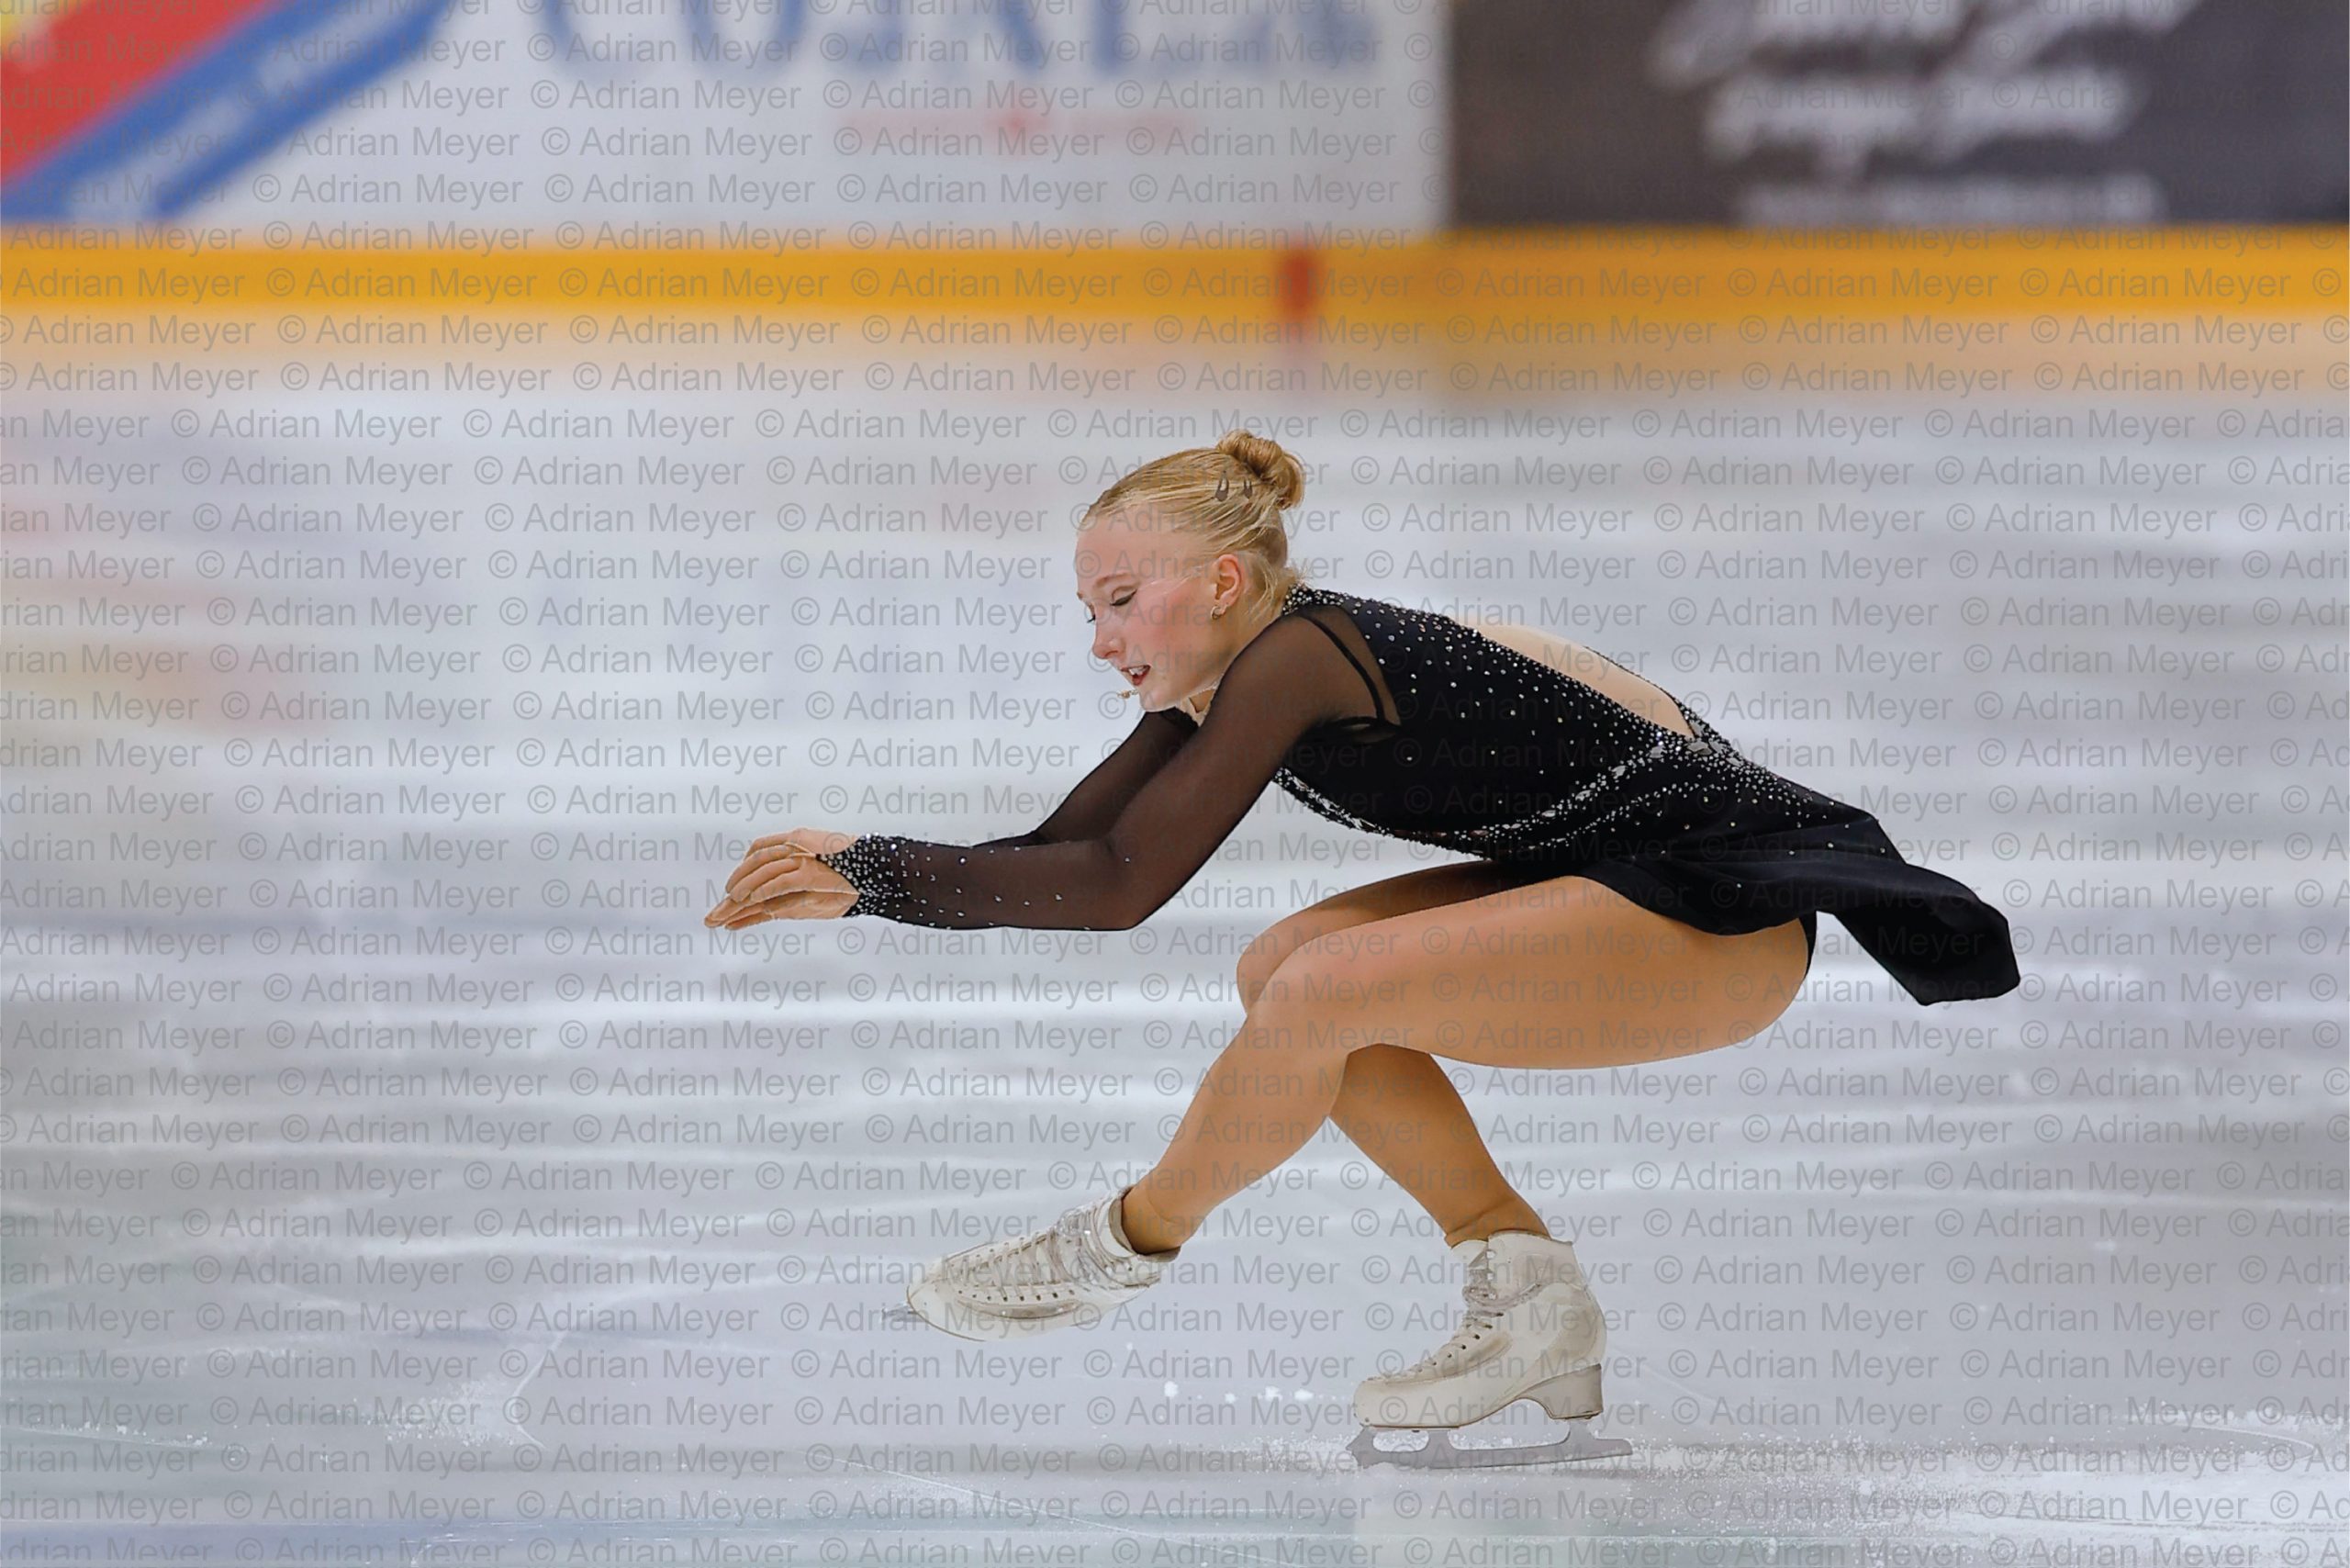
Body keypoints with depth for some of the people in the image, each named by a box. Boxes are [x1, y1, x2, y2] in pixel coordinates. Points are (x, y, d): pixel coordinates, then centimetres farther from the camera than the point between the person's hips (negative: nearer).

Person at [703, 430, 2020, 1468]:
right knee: (1283, 973, 4)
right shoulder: (1225, 681, 8)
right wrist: (844, 882, -6)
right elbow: (1055, 851, 6)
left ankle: (1125, 1248, 1)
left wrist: (875, 872, -18)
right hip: (1614, 872, 10)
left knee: (1321, 991, -22)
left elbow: (1118, 884, -22)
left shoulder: (1296, 659, -19)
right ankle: (1527, 1286, 4)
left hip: (1722, 907, -10)